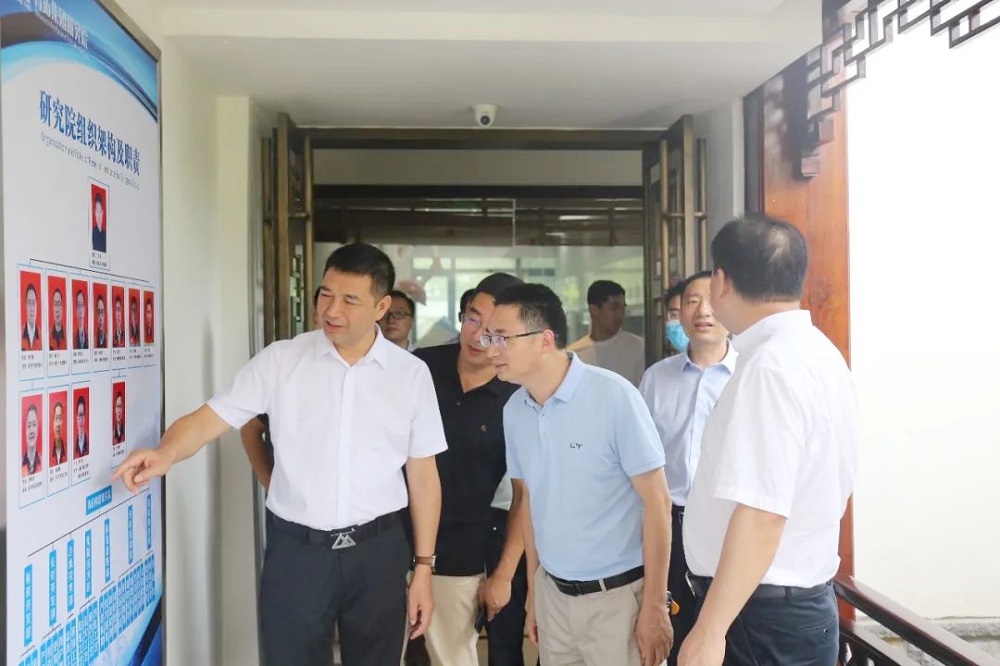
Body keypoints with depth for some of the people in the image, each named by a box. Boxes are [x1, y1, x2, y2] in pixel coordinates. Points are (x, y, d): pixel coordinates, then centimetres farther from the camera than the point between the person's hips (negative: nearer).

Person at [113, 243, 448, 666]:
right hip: (295, 549, 0)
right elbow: (210, 419, -6)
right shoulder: (280, 360, -3)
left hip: (378, 550, 1)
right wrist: (165, 454, -28)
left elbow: (423, 475, 1)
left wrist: (423, 567, 2)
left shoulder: (411, 374, -2)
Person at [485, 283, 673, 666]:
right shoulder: (513, 410, -1)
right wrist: (532, 592, 11)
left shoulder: (613, 396, -17)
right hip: (553, 592, 5)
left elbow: (657, 502, -12)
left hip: (617, 594, -4)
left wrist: (655, 605, -12)